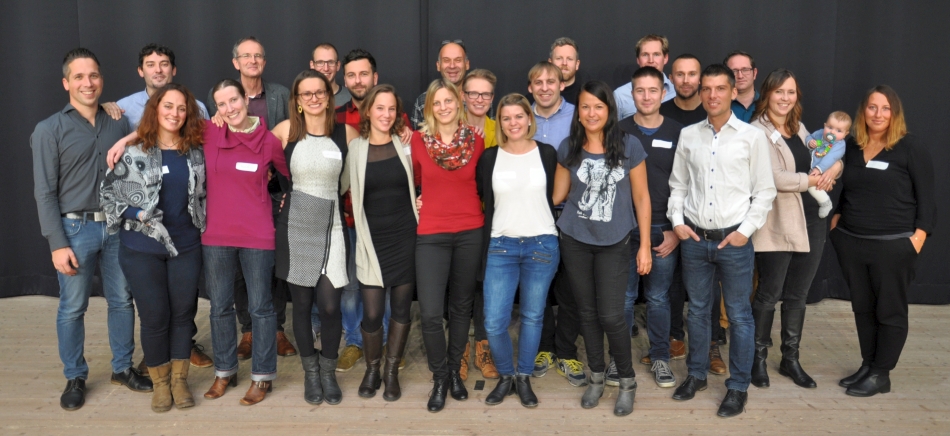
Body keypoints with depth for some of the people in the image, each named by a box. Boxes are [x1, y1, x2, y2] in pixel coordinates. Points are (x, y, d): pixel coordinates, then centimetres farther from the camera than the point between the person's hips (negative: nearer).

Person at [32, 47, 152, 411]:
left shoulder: (119, 124, 5)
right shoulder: (49, 130, -4)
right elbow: (45, 192, -6)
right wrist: (57, 244, -11)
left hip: (117, 226, 3)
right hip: (75, 229, -3)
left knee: (122, 300, 11)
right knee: (72, 308, 6)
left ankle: (122, 368, 27)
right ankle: (75, 378, 23)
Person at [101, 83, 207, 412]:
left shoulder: (196, 153, 3)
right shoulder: (132, 153, -6)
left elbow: (203, 195, 12)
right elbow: (107, 194, -1)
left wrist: (202, 225, 1)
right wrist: (136, 214, -13)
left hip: (186, 246, 3)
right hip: (142, 249, -2)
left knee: (183, 313, 9)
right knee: (154, 317, 5)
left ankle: (179, 380, 26)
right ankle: (160, 382, 25)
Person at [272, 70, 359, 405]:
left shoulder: (346, 133, 0)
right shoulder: (287, 130, -2)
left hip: (331, 226, 0)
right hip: (295, 226, 0)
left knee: (330, 305, -3)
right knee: (302, 303, 8)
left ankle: (328, 372, 20)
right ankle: (310, 372, 27)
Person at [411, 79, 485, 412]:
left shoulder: (476, 140, 1)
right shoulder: (418, 140, -3)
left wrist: (469, 205, 7)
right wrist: (430, 203, 5)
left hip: (470, 233, 2)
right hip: (431, 235, -1)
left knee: (461, 306, 12)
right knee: (430, 313, -7)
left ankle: (454, 372, 30)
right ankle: (439, 378, 15)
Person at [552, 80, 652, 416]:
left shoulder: (629, 145, -7)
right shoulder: (568, 148, -1)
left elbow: (641, 198, -3)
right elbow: (557, 195, 8)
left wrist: (644, 246, -4)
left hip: (614, 242, -2)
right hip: (575, 241, 2)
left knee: (610, 315, -4)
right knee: (587, 312, 11)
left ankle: (628, 381, 18)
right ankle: (596, 377, 29)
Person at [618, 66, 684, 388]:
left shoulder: (677, 134, 3)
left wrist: (676, 231, -3)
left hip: (663, 231, 0)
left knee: (658, 298, 9)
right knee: (623, 297, 6)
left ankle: (660, 357, 24)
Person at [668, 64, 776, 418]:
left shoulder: (753, 137, -3)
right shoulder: (688, 135, 5)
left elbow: (765, 191, -2)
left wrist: (745, 230, -9)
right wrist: (677, 221, 0)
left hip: (734, 240, -2)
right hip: (694, 239, 3)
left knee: (739, 316, 6)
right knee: (697, 310, 15)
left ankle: (738, 387, 19)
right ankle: (696, 374, 31)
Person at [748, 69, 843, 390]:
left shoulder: (799, 128, 12)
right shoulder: (757, 132, -13)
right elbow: (774, 179, -22)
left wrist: (835, 165, 4)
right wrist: (810, 180, -10)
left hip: (811, 221, 7)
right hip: (777, 226, -7)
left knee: (797, 295, 14)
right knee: (769, 295, 5)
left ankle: (790, 359, 27)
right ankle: (758, 357, 22)